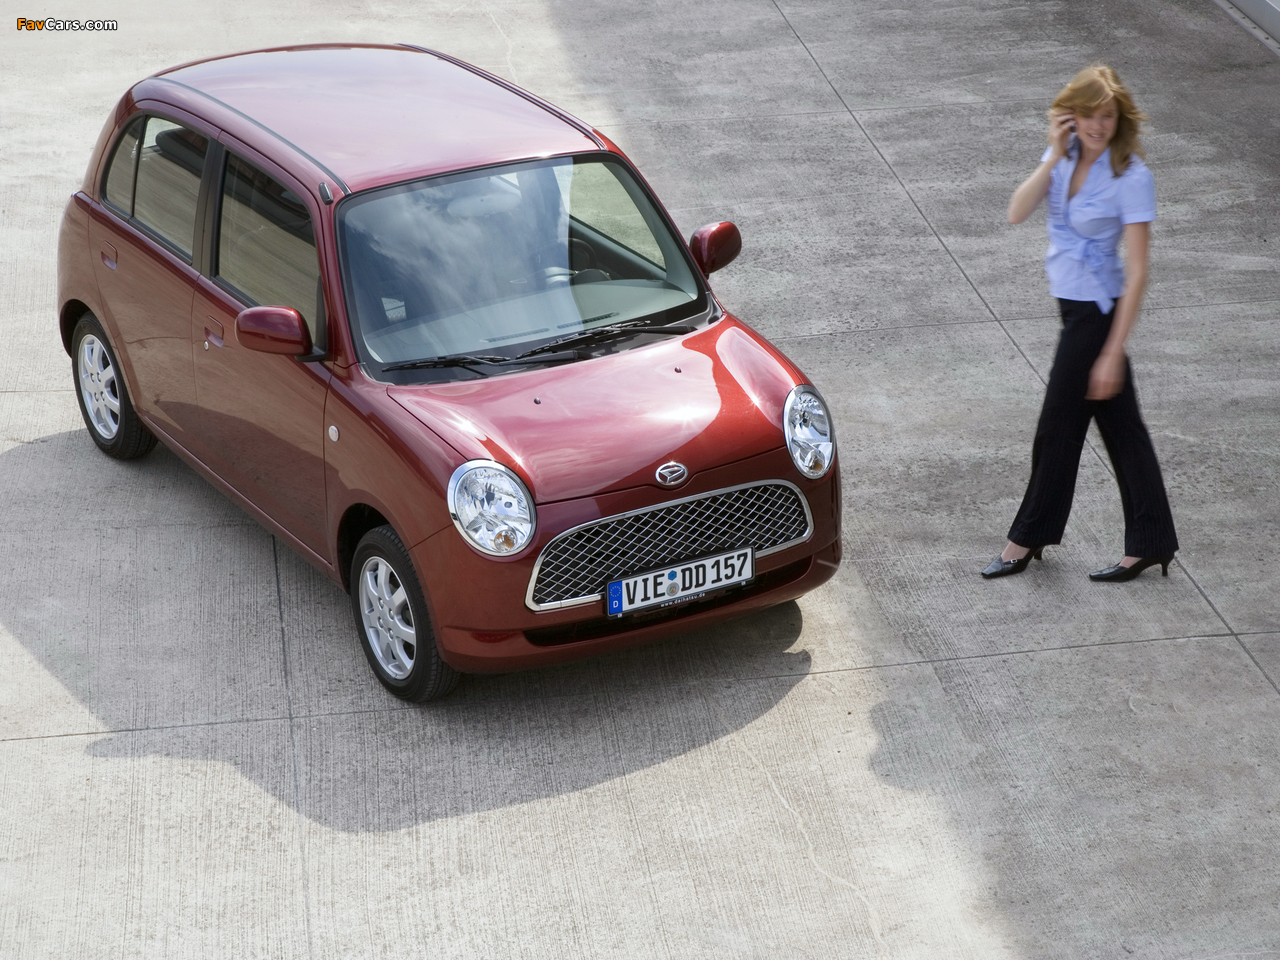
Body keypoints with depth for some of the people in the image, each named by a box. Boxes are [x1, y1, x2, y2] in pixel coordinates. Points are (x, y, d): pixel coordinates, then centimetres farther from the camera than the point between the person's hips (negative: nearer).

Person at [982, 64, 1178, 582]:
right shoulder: (1066, 154, 0)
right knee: (1120, 424, 12)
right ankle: (1151, 544, 20)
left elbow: (1137, 272, -20)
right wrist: (1054, 156, -20)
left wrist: (1112, 352, -21)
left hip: (1098, 309, -7)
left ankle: (1030, 536, 24)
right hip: (1073, 302, 7)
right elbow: (1017, 213, -10)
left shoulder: (1131, 176, -20)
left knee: (1059, 424, 6)